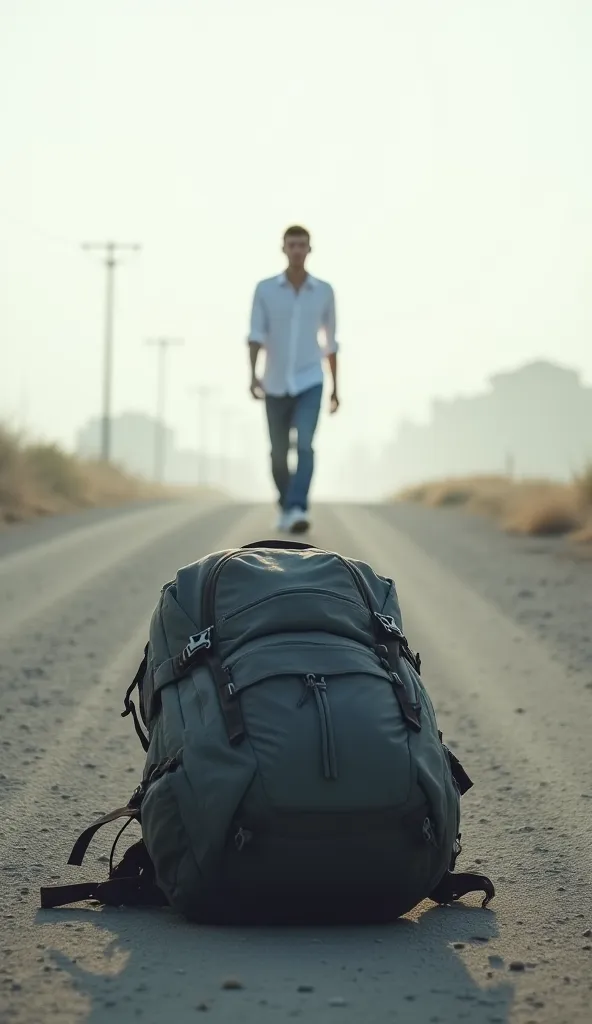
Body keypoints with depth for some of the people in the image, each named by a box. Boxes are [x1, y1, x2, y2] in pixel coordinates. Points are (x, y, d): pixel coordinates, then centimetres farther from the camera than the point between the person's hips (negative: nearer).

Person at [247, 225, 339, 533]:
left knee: (304, 446, -22)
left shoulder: (324, 291, 1)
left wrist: (335, 388, 11)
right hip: (276, 385, 1)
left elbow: (331, 342, 9)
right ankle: (286, 507, 33)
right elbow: (255, 336, -8)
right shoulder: (265, 289, -2)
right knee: (279, 454, 10)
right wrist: (253, 375, -25)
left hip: (310, 384, -1)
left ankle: (297, 511, -28)